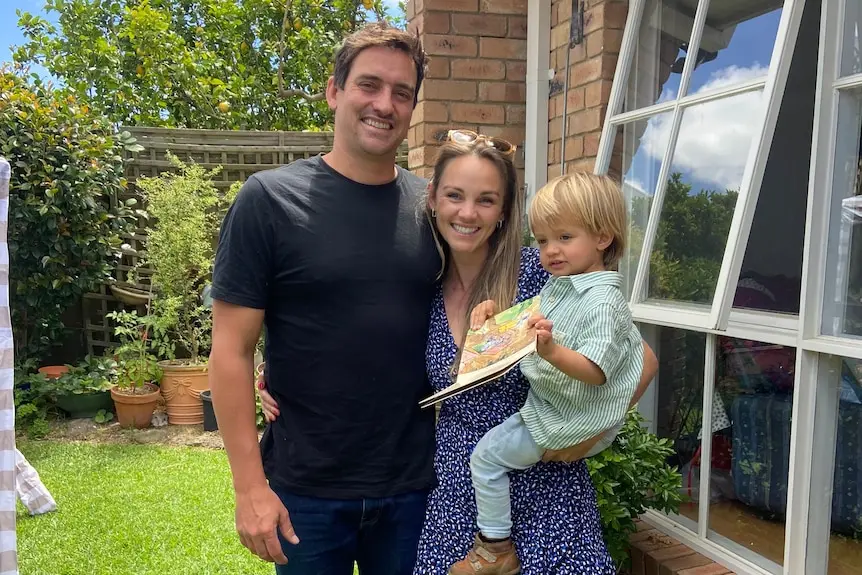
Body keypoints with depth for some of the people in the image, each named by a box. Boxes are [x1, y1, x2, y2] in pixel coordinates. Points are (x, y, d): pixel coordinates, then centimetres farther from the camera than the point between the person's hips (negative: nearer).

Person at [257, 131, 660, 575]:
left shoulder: (539, 273, -14)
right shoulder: (424, 290, -1)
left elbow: (641, 360, -8)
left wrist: (589, 434, -18)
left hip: (543, 493, -3)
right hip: (455, 496, 3)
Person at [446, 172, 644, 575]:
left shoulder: (604, 301, -24)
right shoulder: (556, 287, 6)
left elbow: (595, 371, -32)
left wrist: (552, 352, -48)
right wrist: (493, 310, 1)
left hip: (568, 423, -9)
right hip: (544, 403, 9)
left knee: (486, 456, -2)